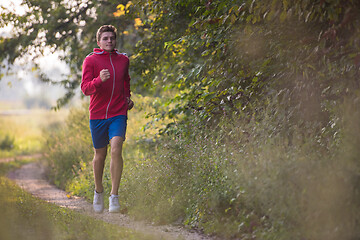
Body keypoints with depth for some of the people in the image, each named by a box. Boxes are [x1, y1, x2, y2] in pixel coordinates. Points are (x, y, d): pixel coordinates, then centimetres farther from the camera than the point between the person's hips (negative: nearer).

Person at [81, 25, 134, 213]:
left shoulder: (123, 59, 9)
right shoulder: (90, 60, -3)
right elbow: (85, 88, -14)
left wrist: (127, 97, 16)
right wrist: (99, 80, -32)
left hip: (118, 114, 1)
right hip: (97, 114, -1)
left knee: (116, 150, -19)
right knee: (100, 155, 10)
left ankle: (114, 196, -16)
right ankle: (99, 191, 35)